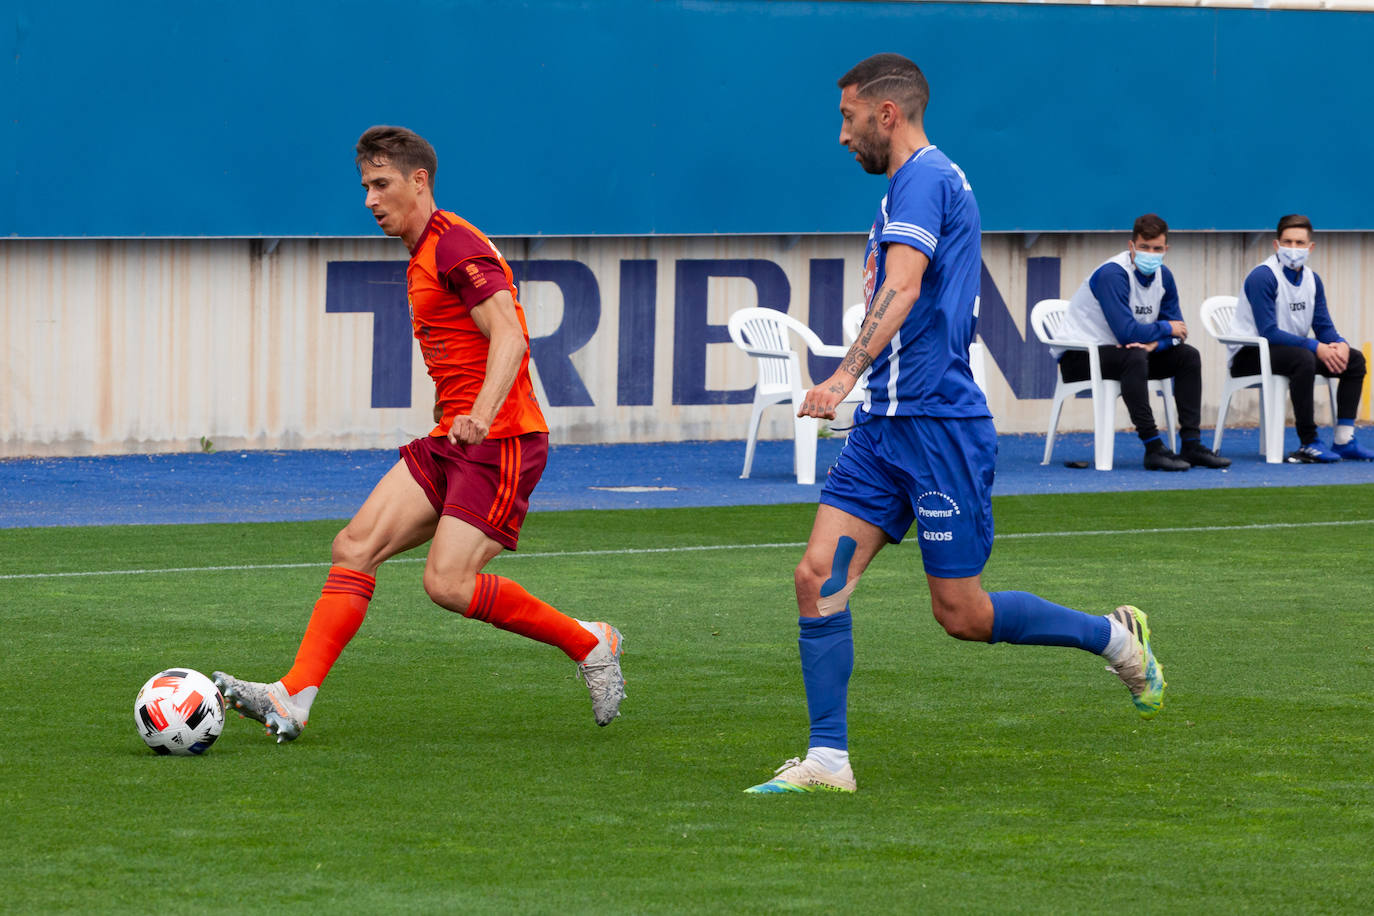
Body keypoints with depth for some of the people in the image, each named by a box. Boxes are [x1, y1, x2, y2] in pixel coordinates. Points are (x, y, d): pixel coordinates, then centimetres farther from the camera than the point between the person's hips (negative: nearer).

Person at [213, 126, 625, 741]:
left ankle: (589, 643, 0)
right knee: (355, 547, -5)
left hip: (500, 443, -9)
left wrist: (482, 414, -39)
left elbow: (509, 336, -24)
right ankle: (294, 698, -11)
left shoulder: (456, 246, -12)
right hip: (450, 440, 9)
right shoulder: (423, 256, 19)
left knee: (448, 583, -18)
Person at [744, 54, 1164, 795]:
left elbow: (902, 290, -28)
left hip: (936, 423, -9)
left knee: (962, 614, -1)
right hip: (885, 426, 9)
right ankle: (827, 760, -4)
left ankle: (1116, 638, 19)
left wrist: (847, 374, -40)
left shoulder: (924, 179, -12)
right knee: (818, 578, -4)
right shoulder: (917, 184, 19)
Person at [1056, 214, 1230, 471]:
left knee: (1188, 356, -3)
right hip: (1078, 357, -8)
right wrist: (1165, 329, -15)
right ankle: (1153, 448, -36)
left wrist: (1154, 343, -21)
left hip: (1121, 353, 8)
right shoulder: (1113, 274, -23)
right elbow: (1126, 332, -31)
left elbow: (1177, 329, 2)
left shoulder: (1162, 276, 2)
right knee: (1134, 357, -36)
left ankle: (1191, 444, -7)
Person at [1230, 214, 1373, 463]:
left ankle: (1343, 441, -4)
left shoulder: (1312, 280, 8)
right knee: (1303, 359, -37)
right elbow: (1267, 332, -24)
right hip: (1249, 355, -9)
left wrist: (1339, 344, -17)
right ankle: (1308, 444, -33)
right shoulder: (1262, 277, -17)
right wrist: (1316, 348, -28)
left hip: (1290, 348, 9)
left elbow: (1324, 327, 8)